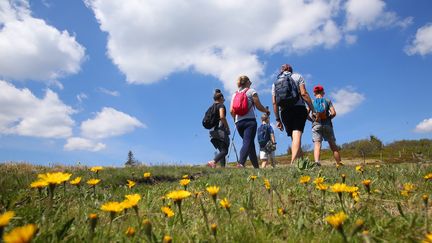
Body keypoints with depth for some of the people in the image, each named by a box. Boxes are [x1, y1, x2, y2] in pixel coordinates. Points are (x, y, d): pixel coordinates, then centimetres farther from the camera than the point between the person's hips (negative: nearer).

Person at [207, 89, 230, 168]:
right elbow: (222, 117, -18)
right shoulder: (221, 105, -2)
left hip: (213, 131, 8)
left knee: (221, 150, 10)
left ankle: (222, 166, 0)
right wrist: (227, 127, -11)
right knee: (224, 150, -12)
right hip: (221, 130, -8)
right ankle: (213, 162, -34)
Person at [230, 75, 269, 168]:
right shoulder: (251, 91, 4)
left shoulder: (235, 94, 16)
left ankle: (256, 166, 18)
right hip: (250, 121, -5)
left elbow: (231, 110, 8)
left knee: (250, 143, 13)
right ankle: (240, 163, -34)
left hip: (238, 122, 5)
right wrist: (266, 111, 19)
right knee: (248, 143, -14)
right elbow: (259, 106, 1)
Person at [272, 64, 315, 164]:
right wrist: (312, 109, -2)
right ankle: (293, 163, -28)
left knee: (294, 138, 13)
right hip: (299, 108, -3)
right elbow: (303, 93, -5)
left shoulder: (275, 82, 18)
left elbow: (274, 102, 10)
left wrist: (278, 120, 12)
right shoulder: (297, 76, 10)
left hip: (284, 111, 3)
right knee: (297, 136, -13)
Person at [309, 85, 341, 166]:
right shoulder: (328, 101, 8)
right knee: (333, 145, 10)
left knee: (317, 144, -12)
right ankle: (339, 163, 14)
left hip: (316, 125, -1)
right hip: (327, 125, 1)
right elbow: (333, 113, -5)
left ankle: (317, 161, -35)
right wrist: (328, 118, 12)